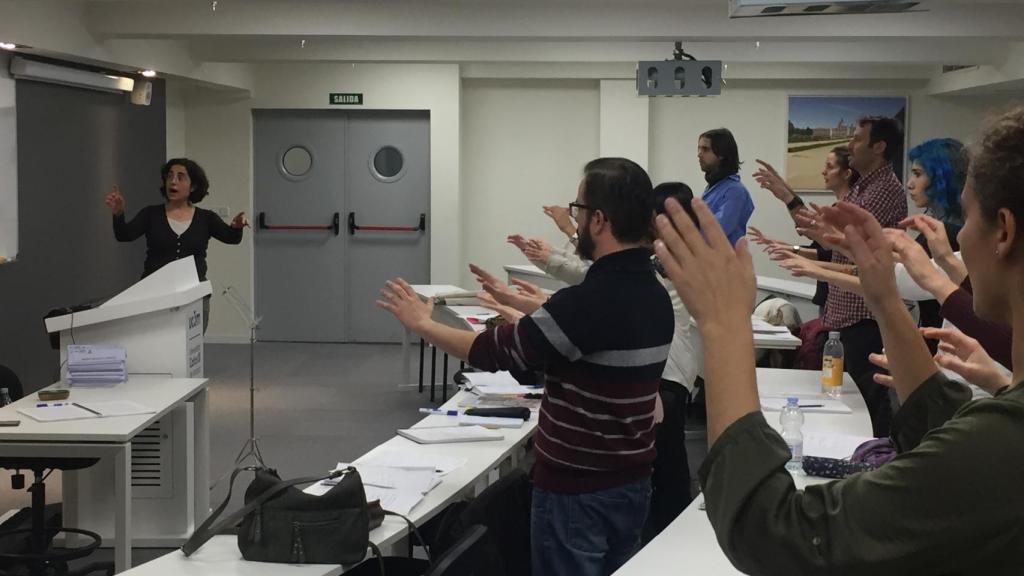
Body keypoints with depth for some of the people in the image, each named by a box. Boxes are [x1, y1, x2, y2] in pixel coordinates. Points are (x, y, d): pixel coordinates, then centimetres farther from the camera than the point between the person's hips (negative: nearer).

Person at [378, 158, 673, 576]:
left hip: (578, 490, -8)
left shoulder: (589, 302, -25)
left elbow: (494, 352, -16)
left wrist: (421, 323, -3)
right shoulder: (656, 296, 1)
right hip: (633, 481, 8)